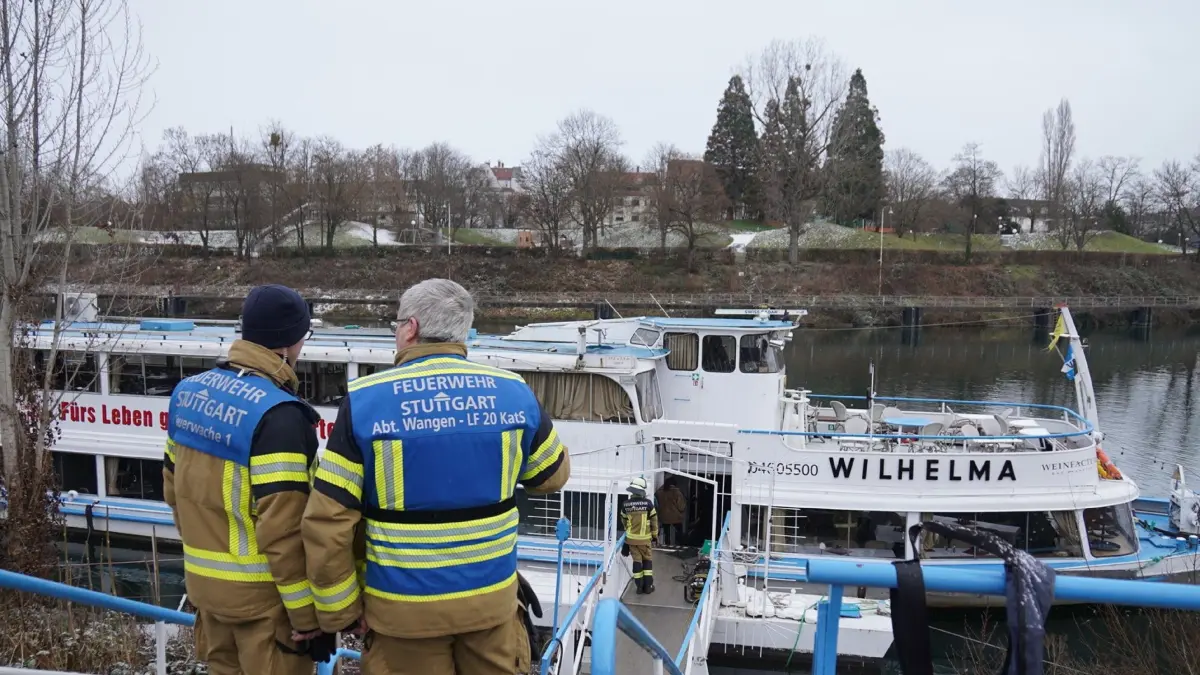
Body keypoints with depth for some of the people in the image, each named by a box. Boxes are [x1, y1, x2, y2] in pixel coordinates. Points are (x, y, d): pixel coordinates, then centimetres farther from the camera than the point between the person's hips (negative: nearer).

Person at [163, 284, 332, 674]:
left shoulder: (189, 391, 1)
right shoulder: (277, 413, -24)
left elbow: (174, 489, 12)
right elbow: (282, 529, -25)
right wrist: (307, 613, -16)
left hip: (204, 581, 8)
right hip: (262, 592, -7)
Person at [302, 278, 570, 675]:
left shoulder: (364, 401, -13)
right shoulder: (514, 392, -7)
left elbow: (327, 523, -13)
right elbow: (553, 475, 9)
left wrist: (341, 609, 0)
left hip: (404, 607, -2)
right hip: (492, 598, 2)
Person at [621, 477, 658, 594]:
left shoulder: (625, 504, -5)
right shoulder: (648, 503, -12)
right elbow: (654, 521, -5)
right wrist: (655, 536, 9)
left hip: (631, 538, 2)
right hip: (645, 538, -2)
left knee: (637, 561, 10)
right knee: (647, 560, 13)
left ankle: (639, 586, 13)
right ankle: (648, 586, 13)